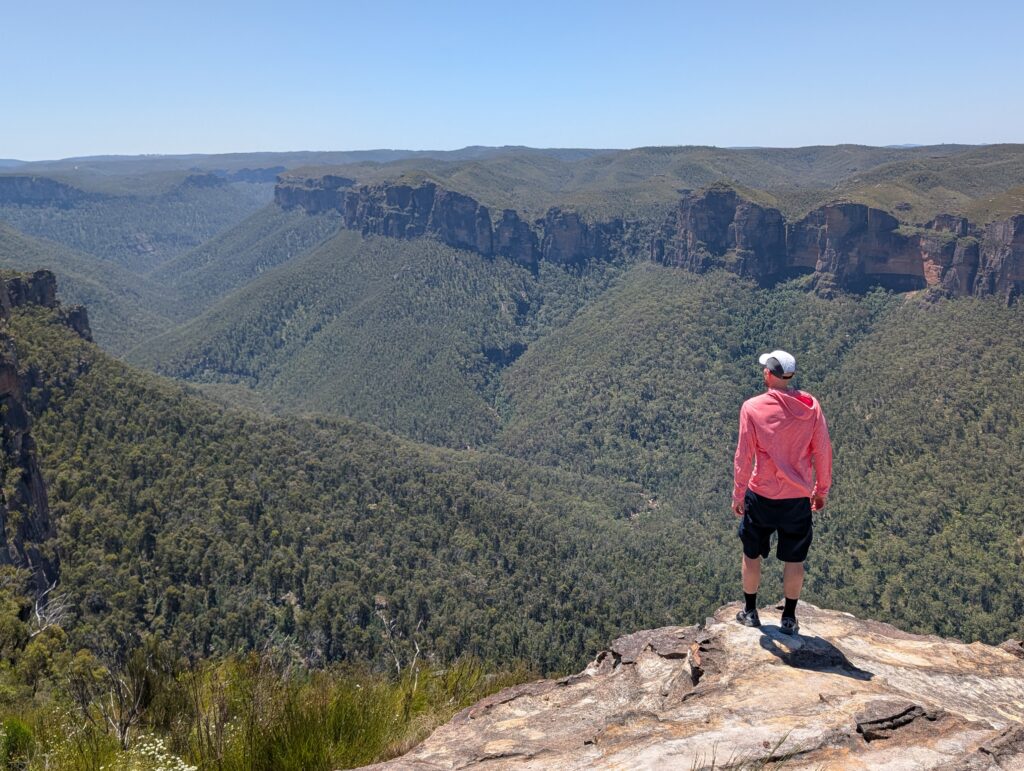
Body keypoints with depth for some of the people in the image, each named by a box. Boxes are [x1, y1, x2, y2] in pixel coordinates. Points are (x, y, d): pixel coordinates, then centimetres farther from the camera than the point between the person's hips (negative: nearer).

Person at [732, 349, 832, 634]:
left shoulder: (752, 407, -12)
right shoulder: (811, 406, -5)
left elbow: (744, 456, -10)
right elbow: (823, 451, 0)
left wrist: (738, 495, 0)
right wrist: (821, 490, 13)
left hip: (761, 496, -2)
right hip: (799, 497, 2)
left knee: (752, 554, 17)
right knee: (794, 560, 15)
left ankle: (750, 612, 29)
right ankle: (789, 619, 25)